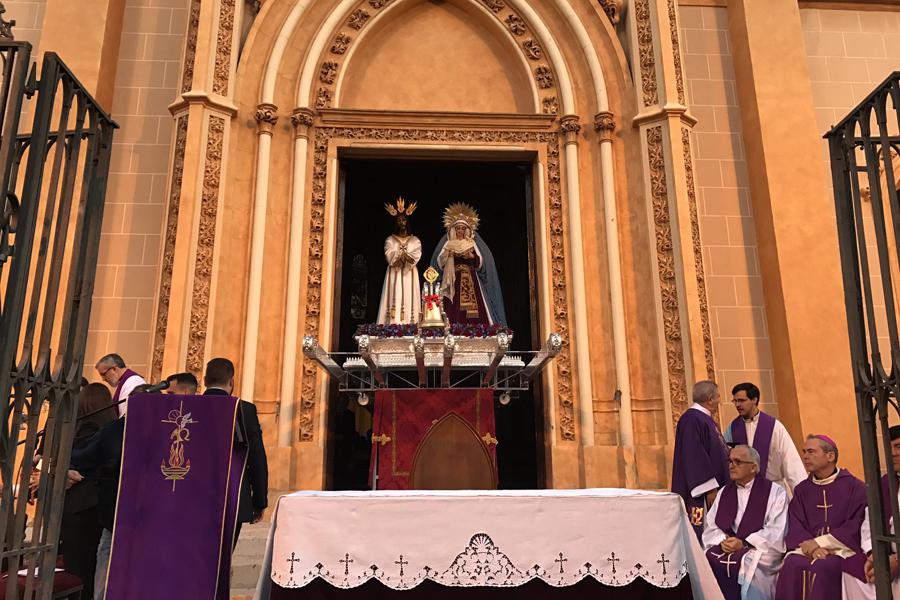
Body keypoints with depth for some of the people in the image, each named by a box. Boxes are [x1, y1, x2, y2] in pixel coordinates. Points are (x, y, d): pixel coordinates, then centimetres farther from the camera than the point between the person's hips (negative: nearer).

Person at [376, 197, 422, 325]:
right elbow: (389, 257, -5)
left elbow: (416, 257, -4)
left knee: (408, 300, -6)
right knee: (395, 300, -10)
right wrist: (406, 256, -11)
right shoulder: (390, 240, 9)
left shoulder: (415, 240, 11)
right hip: (394, 275, -1)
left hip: (409, 275, 1)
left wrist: (400, 255, -15)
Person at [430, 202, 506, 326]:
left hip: (470, 281, 0)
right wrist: (448, 253, -11)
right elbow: (438, 262, 4)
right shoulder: (448, 244, 12)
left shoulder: (472, 243, 12)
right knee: (454, 312, -12)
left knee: (473, 311, -13)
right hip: (453, 281, 0)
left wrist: (472, 257, -13)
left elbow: (481, 262, 4)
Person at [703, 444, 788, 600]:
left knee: (747, 565, -33)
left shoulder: (775, 493, 1)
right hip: (725, 549, 4)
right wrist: (722, 541, -10)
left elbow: (775, 533, -9)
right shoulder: (724, 492, 17)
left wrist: (743, 544, -16)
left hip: (759, 552, -4)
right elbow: (711, 527, 11)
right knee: (707, 563, -24)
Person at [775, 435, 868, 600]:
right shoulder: (801, 490, 14)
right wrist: (810, 547, -16)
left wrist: (819, 542, -13)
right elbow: (794, 527, 4)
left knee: (821, 567, -33)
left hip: (843, 548, -3)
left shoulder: (855, 487, 4)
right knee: (792, 565, -29)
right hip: (808, 547, 3)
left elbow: (855, 526, -6)